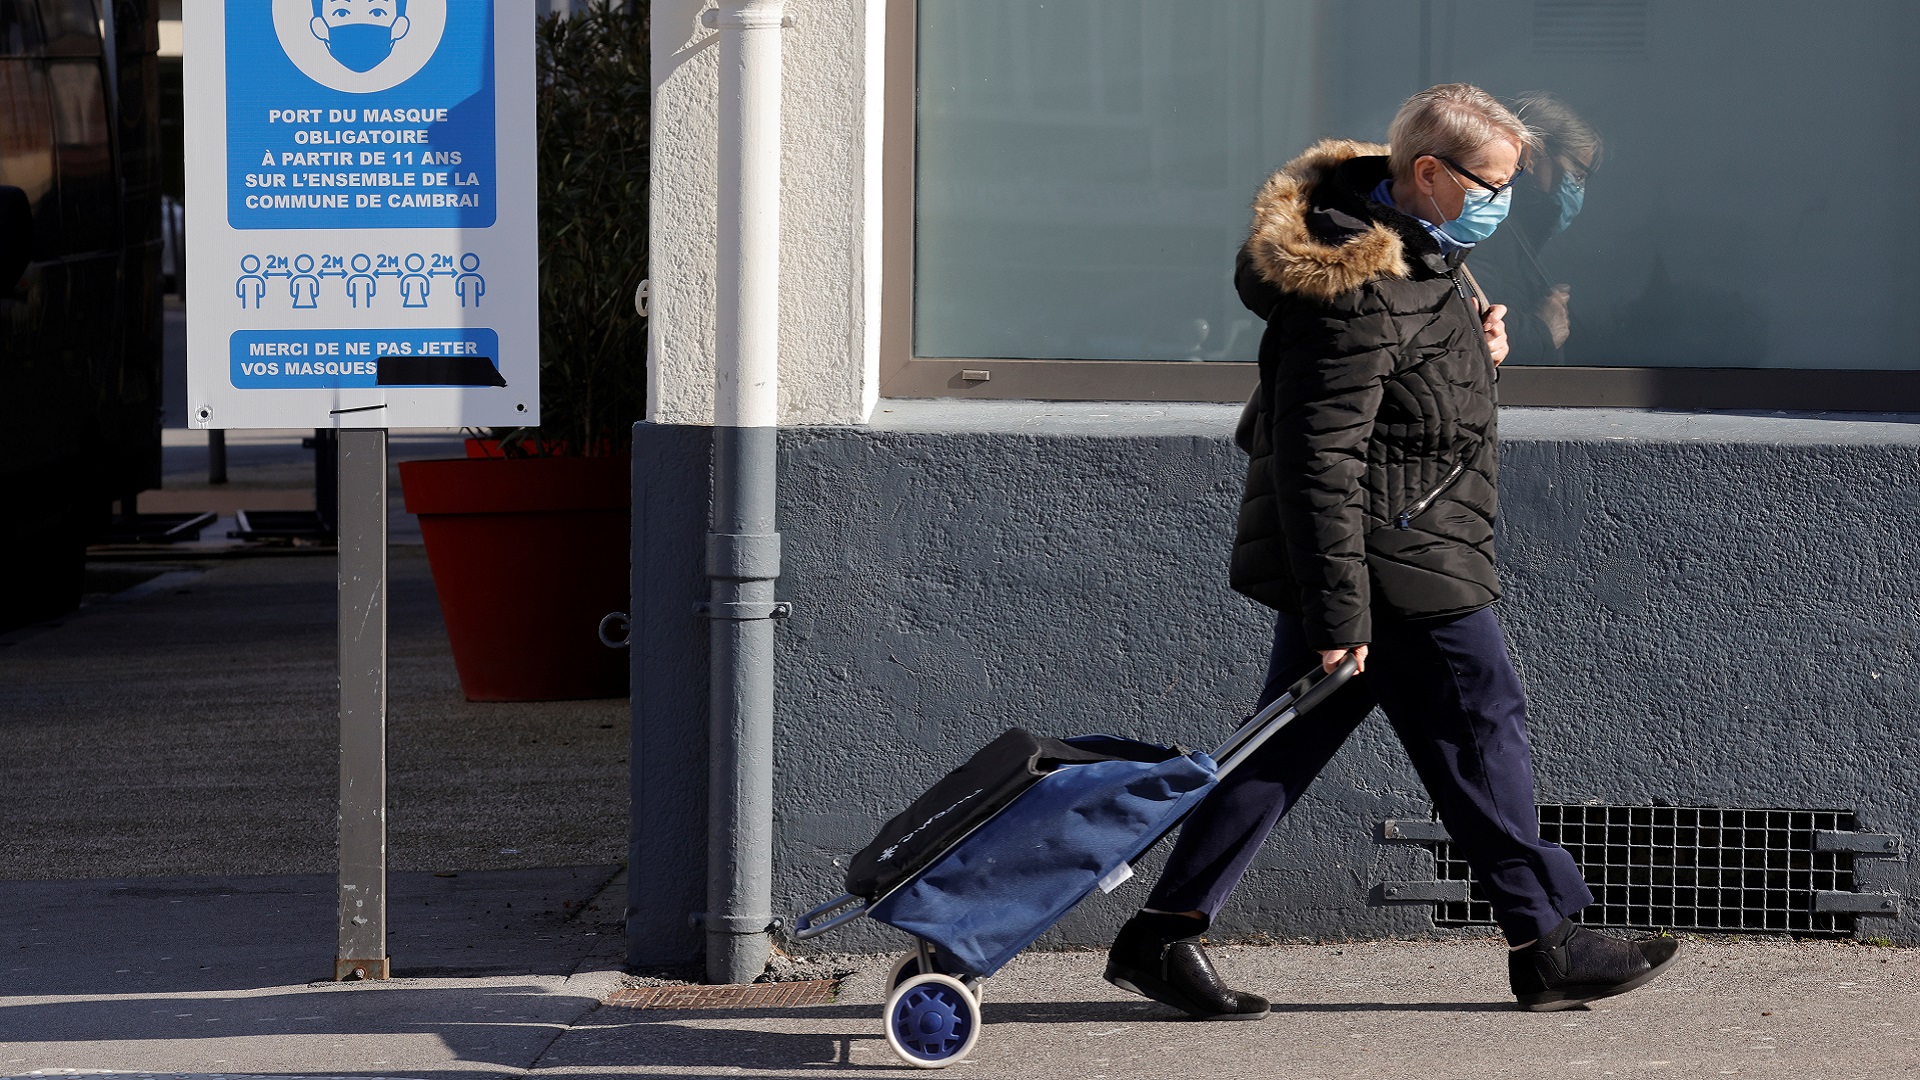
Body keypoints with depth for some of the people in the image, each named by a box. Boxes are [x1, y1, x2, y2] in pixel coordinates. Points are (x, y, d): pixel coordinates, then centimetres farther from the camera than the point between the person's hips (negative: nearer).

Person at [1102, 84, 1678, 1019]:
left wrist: (1474, 336, 8)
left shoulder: (1415, 242, 8)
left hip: (1354, 558, 10)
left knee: (1287, 743, 10)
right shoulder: (1358, 294, -23)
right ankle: (1549, 947, 14)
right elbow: (1322, 459, -25)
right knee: (1481, 730, 2)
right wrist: (1339, 611, -25)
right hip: (1400, 569, -10)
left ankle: (1162, 934, 9)